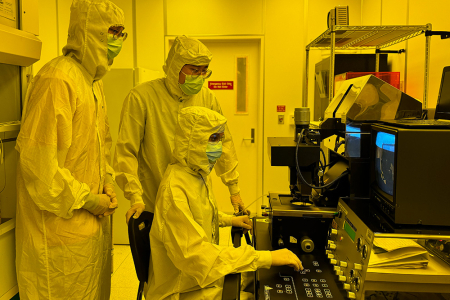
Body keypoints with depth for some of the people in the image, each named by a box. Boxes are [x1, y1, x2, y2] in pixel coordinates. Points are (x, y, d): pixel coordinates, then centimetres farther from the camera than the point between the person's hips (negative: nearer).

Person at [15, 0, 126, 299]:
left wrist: (107, 183, 7)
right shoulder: (57, 80, -19)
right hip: (62, 228, -9)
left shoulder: (94, 81, 12)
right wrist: (85, 200, -15)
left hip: (93, 221, 9)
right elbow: (37, 157, -24)